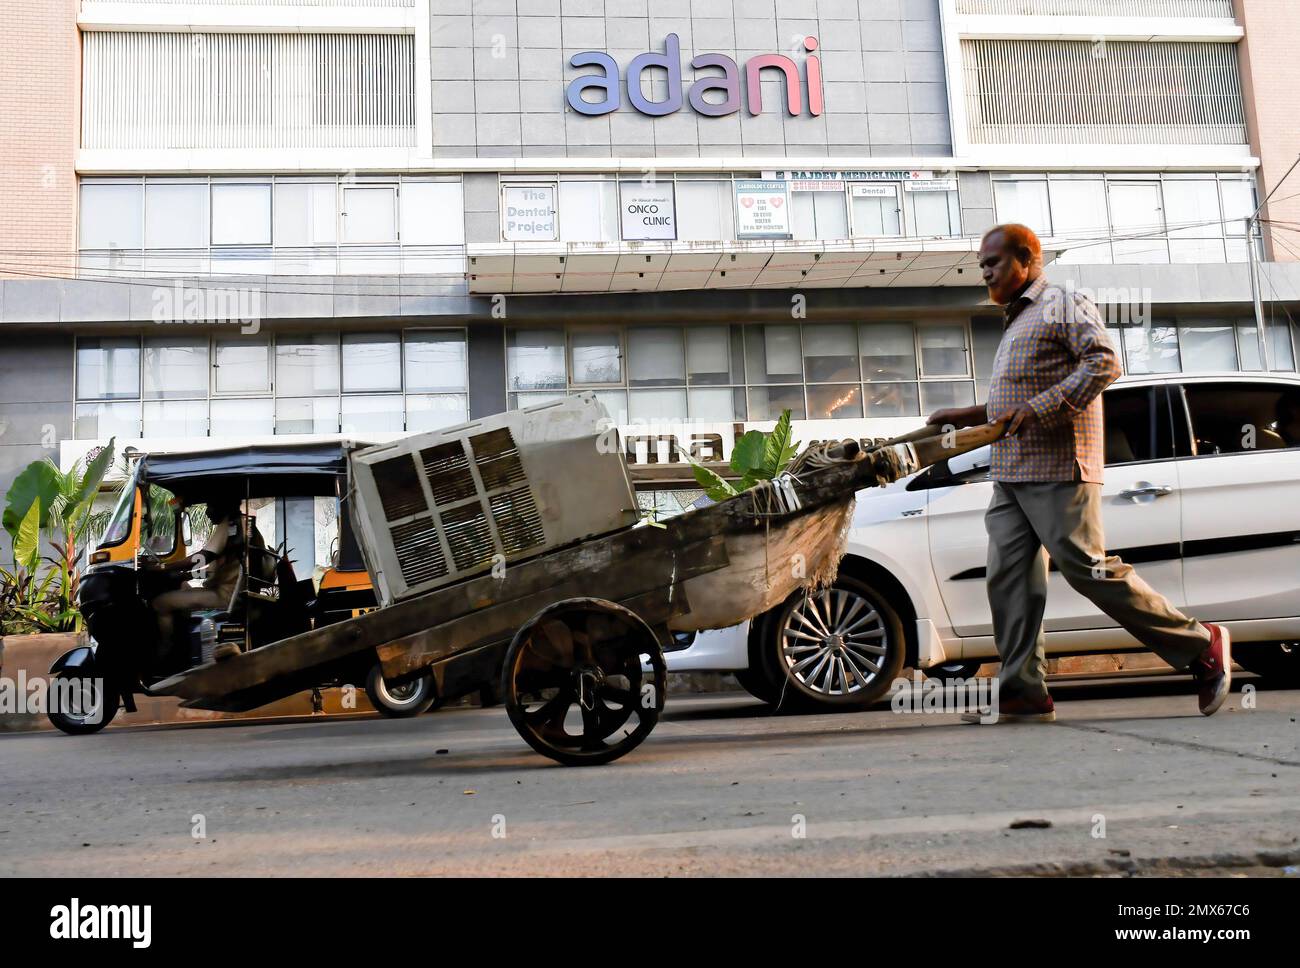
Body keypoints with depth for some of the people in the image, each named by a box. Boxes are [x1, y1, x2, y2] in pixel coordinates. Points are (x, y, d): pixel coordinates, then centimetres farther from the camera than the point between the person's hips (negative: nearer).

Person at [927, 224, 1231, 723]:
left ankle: (1201, 646, 4)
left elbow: (1104, 362, -15)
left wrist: (1039, 407, -23)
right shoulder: (1015, 322, 26)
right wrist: (965, 416, 23)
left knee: (1089, 570, -11)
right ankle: (1023, 693, 2)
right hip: (1011, 475, 9)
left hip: (1058, 471, -9)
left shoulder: (1063, 304, -1)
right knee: (1008, 579, 0)